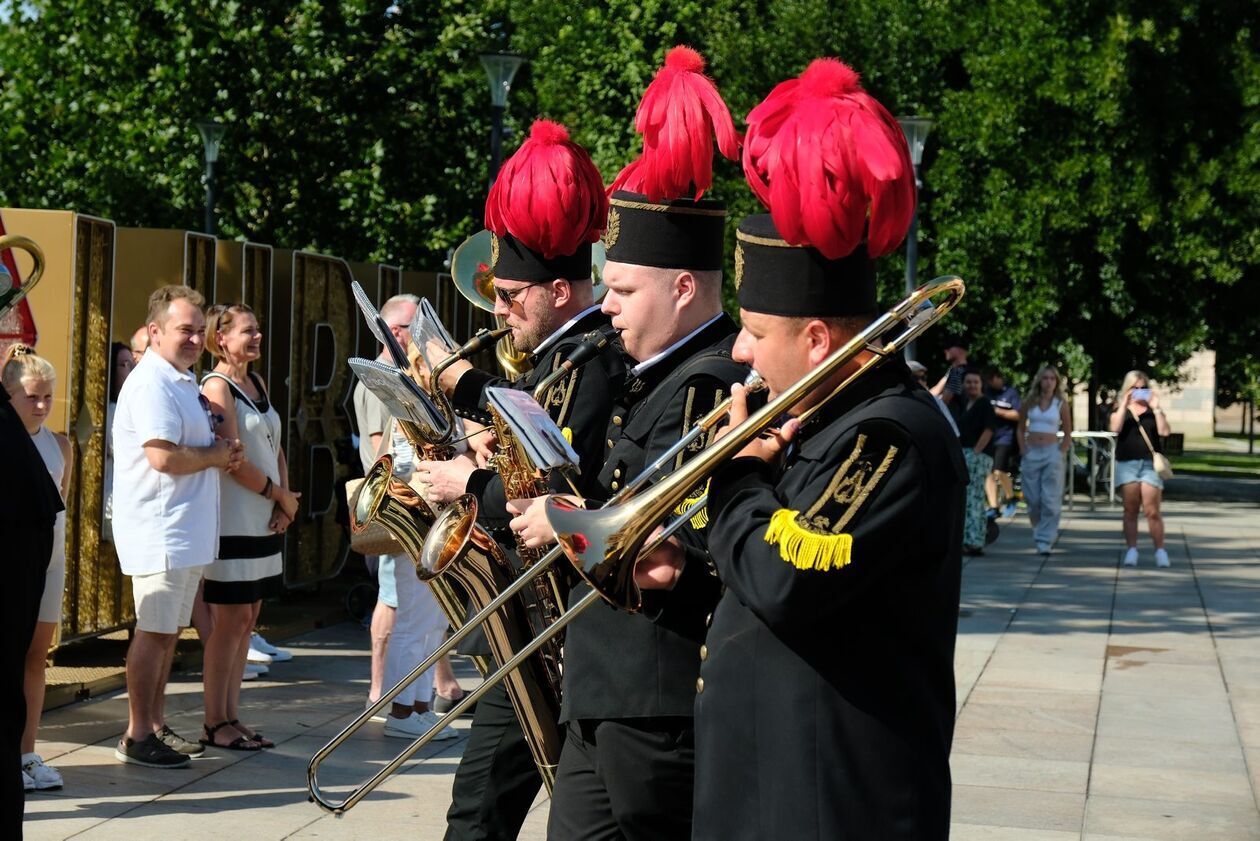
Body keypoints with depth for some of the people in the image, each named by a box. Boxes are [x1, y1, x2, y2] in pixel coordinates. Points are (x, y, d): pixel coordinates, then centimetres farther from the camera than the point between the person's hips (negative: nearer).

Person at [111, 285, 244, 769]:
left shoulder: (184, 381, 16)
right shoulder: (152, 383, -16)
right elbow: (164, 457, -26)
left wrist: (222, 456, 4)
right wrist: (215, 456, -10)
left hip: (188, 530, 10)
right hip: (160, 532, -10)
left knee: (168, 632, 15)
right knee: (155, 632, -4)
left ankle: (156, 727, 23)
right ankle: (137, 738, 3)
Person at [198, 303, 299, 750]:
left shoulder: (257, 383, 14)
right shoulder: (217, 386, -10)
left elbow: (275, 449, 15)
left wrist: (284, 501, 0)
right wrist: (281, 496, -7)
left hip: (264, 520, 8)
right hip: (232, 521, -8)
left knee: (247, 619, 9)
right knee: (230, 620, -5)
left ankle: (231, 717, 15)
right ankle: (215, 724, 2)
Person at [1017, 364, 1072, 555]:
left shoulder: (1060, 404, 1)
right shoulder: (1030, 402, 5)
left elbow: (1068, 434, 5)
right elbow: (1020, 428, 13)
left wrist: (1061, 453, -5)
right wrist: (1023, 450, 2)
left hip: (1051, 453, -2)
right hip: (1031, 453, 2)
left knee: (1050, 500, -6)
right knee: (1032, 499, 6)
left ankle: (1045, 541, -5)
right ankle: (1039, 531, 26)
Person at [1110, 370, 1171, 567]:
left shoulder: (1153, 410, 11)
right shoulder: (1121, 410, 11)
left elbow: (1164, 431, -5)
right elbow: (1116, 428, -9)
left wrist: (1156, 408, -9)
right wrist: (1125, 404, -11)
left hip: (1150, 464, -1)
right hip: (1127, 463, 1)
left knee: (1152, 511, -6)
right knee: (1130, 510, 1)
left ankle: (1160, 551, -2)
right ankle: (1131, 550, 3)